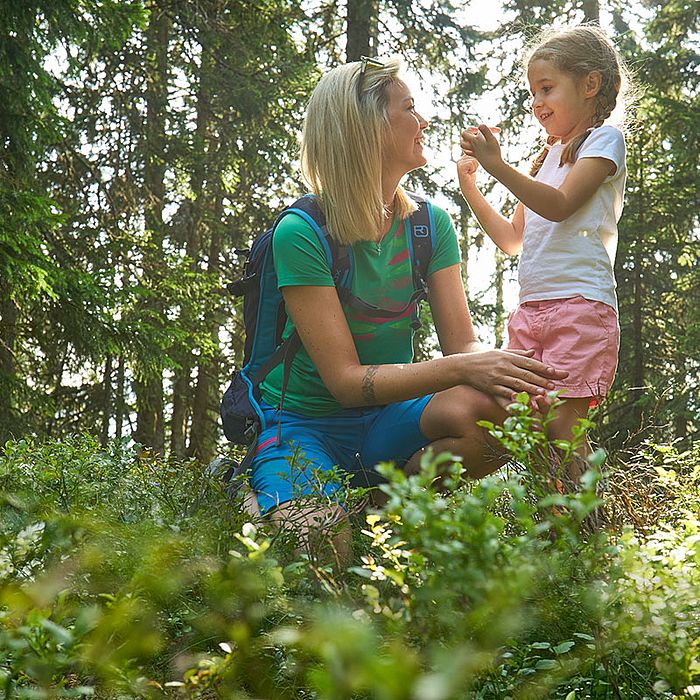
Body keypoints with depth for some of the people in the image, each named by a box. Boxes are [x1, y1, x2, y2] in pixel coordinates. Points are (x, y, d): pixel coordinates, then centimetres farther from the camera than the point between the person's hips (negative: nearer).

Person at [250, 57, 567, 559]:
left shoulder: (429, 225, 0)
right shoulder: (301, 234, -18)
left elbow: (463, 343, -5)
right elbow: (346, 379, -22)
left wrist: (503, 371, -30)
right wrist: (460, 369, -35)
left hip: (388, 421, 5)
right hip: (304, 423, -5)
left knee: (493, 411, -27)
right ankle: (252, 492, 1)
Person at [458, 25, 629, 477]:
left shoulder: (604, 139, 3)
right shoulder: (549, 156, 25)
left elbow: (559, 205, -13)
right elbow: (512, 239, 25)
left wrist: (498, 165, -19)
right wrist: (470, 184, 19)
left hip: (580, 304, -8)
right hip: (531, 309, 8)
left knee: (560, 424, -16)